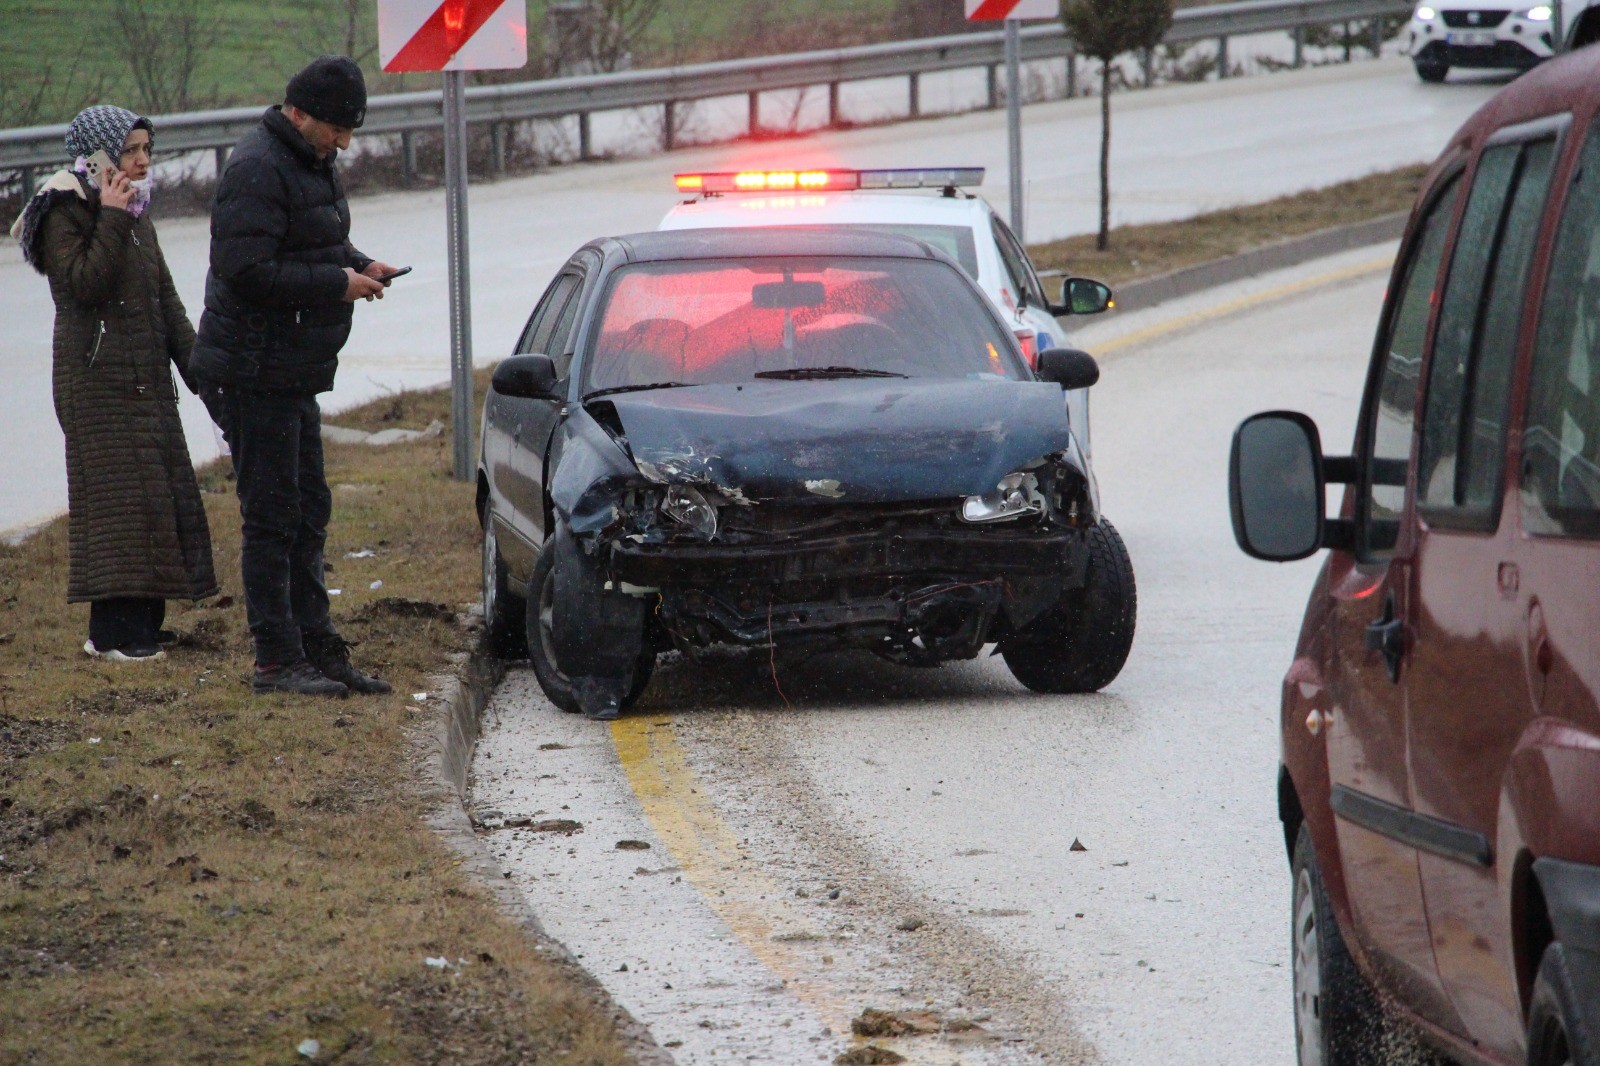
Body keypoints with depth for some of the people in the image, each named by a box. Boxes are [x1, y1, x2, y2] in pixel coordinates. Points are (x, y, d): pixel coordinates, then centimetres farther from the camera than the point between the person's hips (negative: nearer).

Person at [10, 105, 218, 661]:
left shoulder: (137, 214, 16)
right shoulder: (65, 215, -9)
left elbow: (166, 298, 17)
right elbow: (82, 284, -23)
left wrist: (196, 365, 9)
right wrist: (111, 221, -22)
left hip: (146, 380, 8)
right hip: (97, 380, -8)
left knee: (157, 494, 6)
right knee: (116, 495, -11)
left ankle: (142, 620, 13)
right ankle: (112, 631, -9)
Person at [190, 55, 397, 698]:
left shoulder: (312, 163, 14)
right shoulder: (259, 169, -18)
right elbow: (246, 270, -26)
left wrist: (359, 264, 5)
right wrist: (337, 283, -21)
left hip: (293, 376, 10)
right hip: (255, 373, -10)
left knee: (308, 513, 14)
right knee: (272, 519, -6)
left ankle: (317, 650, 21)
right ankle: (278, 662, -2)